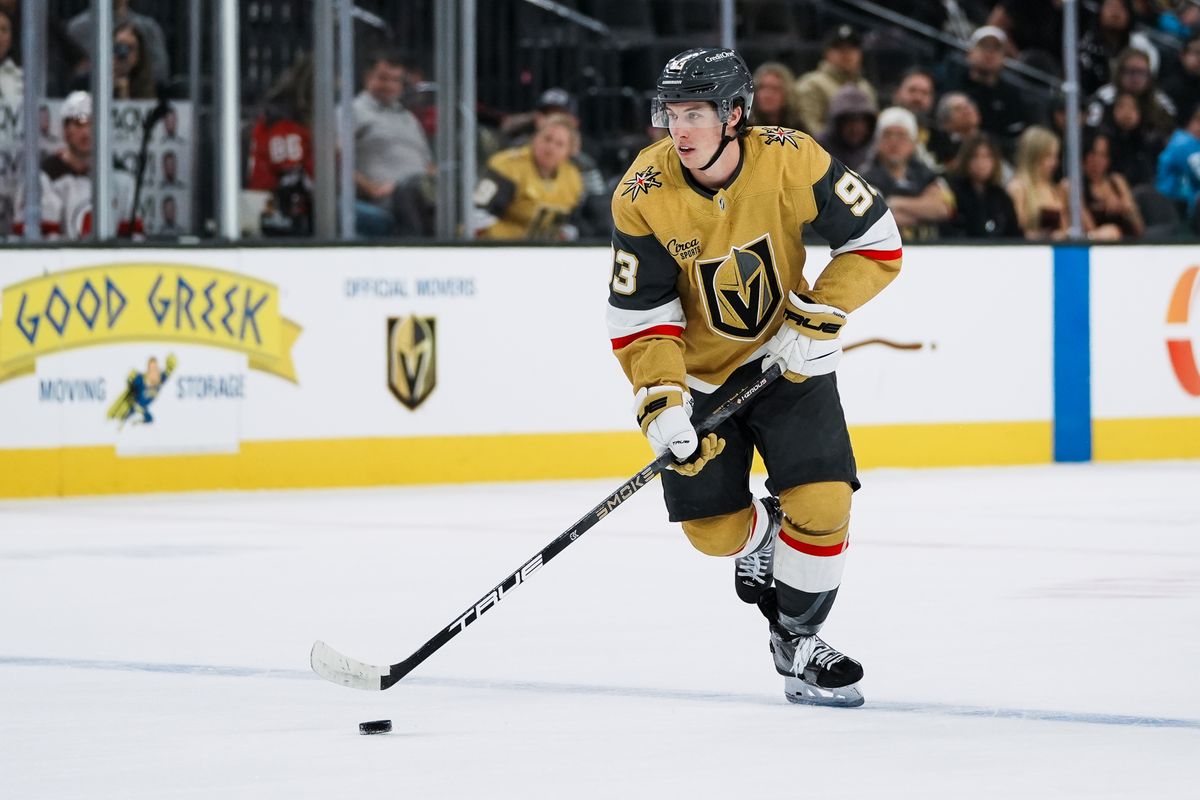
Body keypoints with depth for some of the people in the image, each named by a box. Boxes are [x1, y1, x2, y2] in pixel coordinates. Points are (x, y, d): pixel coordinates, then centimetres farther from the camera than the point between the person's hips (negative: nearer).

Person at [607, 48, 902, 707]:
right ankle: (760, 535, 37)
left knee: (821, 499, -14)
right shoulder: (643, 196, -20)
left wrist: (820, 317, -20)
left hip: (790, 357, 0)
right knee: (713, 528, -2)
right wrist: (660, 400, -26)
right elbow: (638, 315, -15)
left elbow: (875, 242, -11)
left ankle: (798, 638, 10)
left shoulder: (792, 162, -21)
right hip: (700, 371, 0)